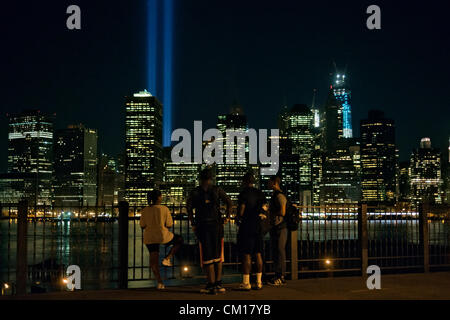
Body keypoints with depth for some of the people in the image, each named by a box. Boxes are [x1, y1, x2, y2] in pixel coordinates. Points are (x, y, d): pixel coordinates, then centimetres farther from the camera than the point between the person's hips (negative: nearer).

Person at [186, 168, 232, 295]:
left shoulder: (194, 192, 3)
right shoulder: (217, 190, 2)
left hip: (202, 226, 0)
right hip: (216, 224, 0)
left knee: (207, 255, 4)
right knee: (217, 255, 6)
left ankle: (211, 284, 4)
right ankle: (218, 283, 8)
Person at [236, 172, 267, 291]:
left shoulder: (243, 193, -9)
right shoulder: (260, 193, 10)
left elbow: (241, 211, -12)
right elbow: (264, 209, 10)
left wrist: (239, 219, 7)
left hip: (246, 227, -6)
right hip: (258, 226, 6)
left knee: (246, 255, -4)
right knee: (258, 254, 8)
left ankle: (246, 283, -4)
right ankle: (259, 282, 10)